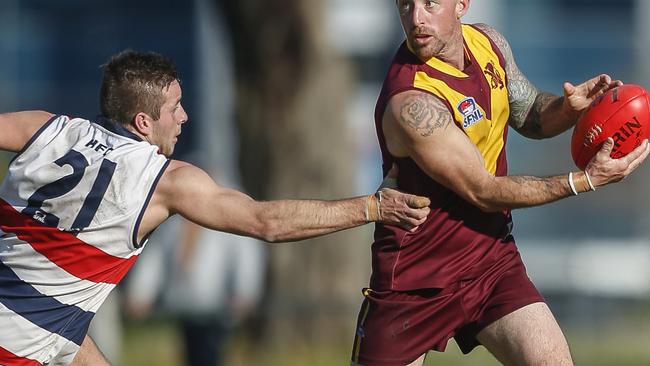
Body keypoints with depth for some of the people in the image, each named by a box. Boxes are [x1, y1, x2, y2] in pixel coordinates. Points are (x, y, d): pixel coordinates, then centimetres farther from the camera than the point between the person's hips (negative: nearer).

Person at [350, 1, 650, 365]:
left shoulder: (488, 42, -3)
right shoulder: (410, 102, -26)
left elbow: (529, 115, 14)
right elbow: (482, 191, -20)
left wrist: (570, 108, -9)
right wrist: (585, 181, -19)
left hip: (493, 258, 5)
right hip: (417, 277, -5)